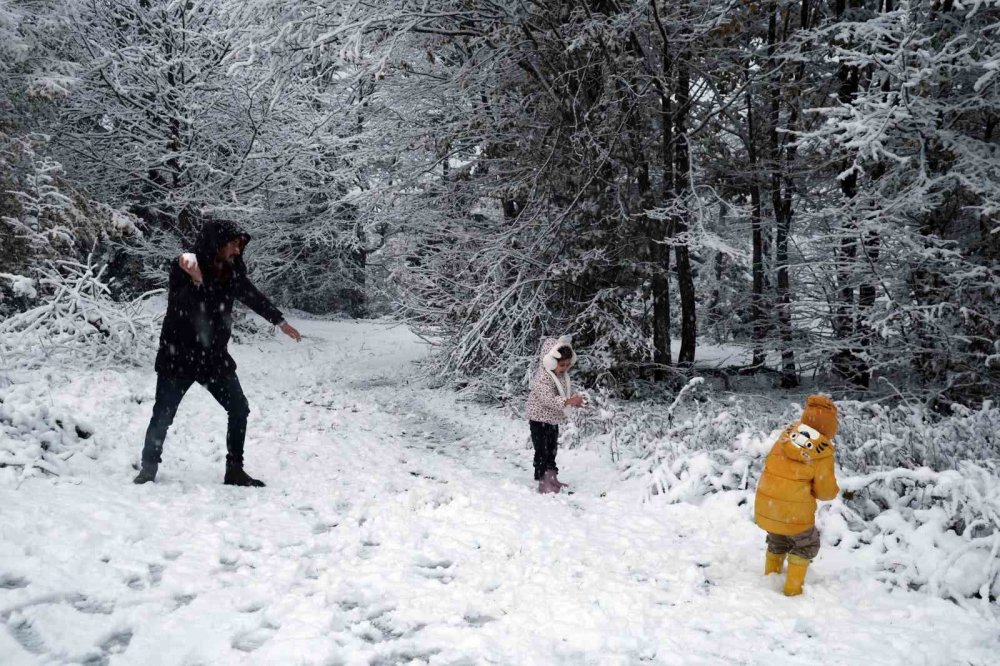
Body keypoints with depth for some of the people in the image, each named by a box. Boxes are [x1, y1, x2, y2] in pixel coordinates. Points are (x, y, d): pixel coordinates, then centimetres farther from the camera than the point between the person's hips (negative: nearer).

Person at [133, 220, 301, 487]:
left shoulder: (231, 272, -1)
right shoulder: (183, 268, -15)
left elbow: (253, 296, 13)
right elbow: (178, 306, -29)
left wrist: (280, 321, 21)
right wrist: (196, 281, -47)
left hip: (214, 355, 5)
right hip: (178, 356, -4)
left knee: (239, 409, 0)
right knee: (163, 415, 1)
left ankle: (235, 470, 11)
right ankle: (148, 467, 21)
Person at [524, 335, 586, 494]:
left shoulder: (563, 375, 1)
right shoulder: (542, 377, -27)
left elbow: (567, 391, 12)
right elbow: (549, 399, -34)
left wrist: (576, 399, -10)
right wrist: (570, 401, -41)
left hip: (554, 419, 9)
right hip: (539, 419, -9)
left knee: (552, 450, 18)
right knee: (542, 451, -3)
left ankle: (552, 479, 30)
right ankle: (543, 482, 4)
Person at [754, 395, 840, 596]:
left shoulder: (787, 435, -4)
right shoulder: (822, 452, -17)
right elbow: (826, 491, -9)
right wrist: (833, 490, 13)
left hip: (766, 506, 5)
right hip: (794, 512, -5)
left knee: (777, 541, 30)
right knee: (806, 545, 22)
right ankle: (793, 588, 22)